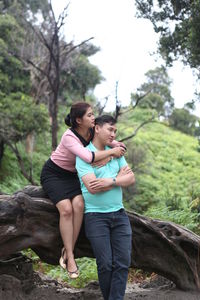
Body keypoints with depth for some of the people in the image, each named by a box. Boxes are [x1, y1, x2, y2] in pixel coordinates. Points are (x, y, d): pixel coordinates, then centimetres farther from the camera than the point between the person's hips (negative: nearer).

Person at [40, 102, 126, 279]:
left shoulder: (91, 131, -10)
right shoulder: (69, 137, -30)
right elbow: (89, 157, -42)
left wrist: (113, 145, -18)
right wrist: (112, 151, -32)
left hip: (71, 175, 5)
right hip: (53, 173, -5)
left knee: (79, 205, -24)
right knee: (66, 209, -26)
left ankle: (67, 251, -14)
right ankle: (70, 257, -17)